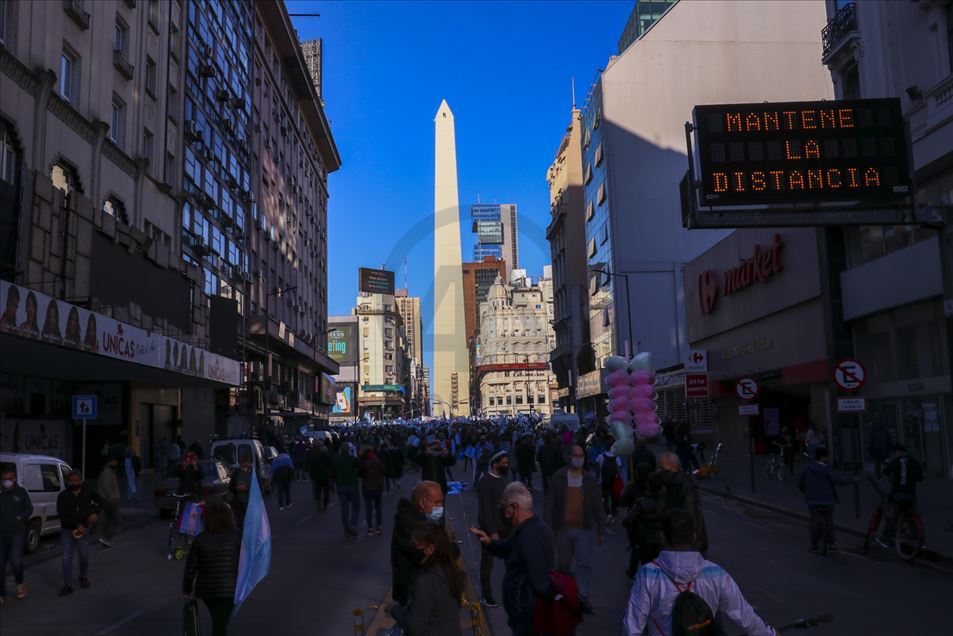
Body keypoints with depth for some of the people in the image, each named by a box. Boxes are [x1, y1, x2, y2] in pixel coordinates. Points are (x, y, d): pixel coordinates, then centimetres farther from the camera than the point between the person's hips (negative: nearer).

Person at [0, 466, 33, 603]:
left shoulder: (21, 492, 1)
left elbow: (29, 509, 8)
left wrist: (20, 517, -8)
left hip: (17, 533, -2)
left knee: (16, 560, -14)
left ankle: (20, 583, 15)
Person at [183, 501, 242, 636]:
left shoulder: (200, 539, -9)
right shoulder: (236, 536, -11)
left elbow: (190, 567, -4)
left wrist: (186, 589, 8)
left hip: (206, 589, 2)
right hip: (229, 588, -2)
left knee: (218, 620, 25)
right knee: (220, 624, 2)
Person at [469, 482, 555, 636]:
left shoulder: (529, 535, -30)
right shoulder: (533, 526, 4)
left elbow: (540, 579, -32)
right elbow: (507, 548, 13)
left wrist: (548, 603, -20)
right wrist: (488, 541, -5)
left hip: (528, 615, -10)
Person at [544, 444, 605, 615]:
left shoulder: (590, 479, 4)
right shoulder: (558, 478, -2)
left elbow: (598, 506, 7)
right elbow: (549, 504, -3)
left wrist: (601, 531, 5)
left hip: (585, 530, 0)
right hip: (563, 529, 0)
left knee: (585, 563, -9)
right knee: (563, 564, 13)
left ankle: (583, 598, -5)